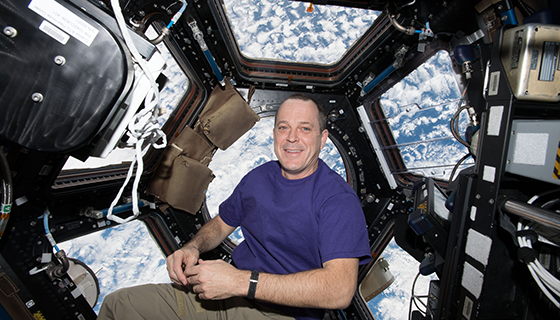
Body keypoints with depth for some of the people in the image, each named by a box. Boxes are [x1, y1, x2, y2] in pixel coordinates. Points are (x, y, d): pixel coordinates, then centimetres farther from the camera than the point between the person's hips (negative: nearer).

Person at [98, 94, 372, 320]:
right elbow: (222, 223, 17)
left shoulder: (338, 198, -16)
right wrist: (193, 247, -6)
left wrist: (241, 281, -30)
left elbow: (340, 290, -26)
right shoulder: (259, 176, 5)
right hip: (231, 294, 6)